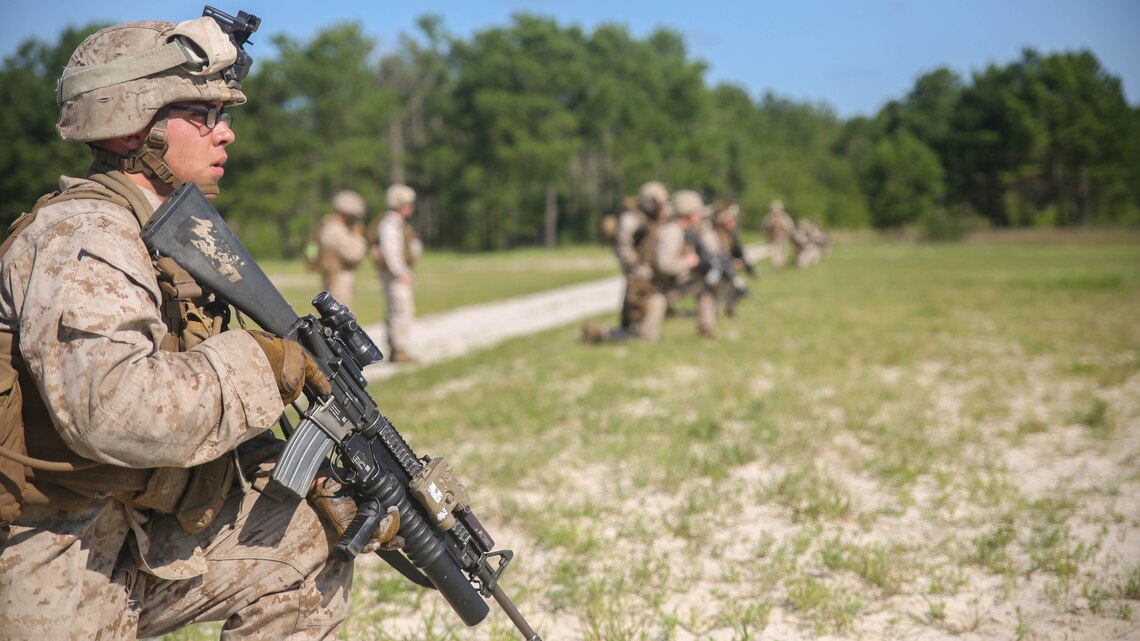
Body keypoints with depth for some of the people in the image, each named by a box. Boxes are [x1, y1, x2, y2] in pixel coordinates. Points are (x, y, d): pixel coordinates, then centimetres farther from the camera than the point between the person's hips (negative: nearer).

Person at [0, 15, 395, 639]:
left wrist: (324, 478, 0)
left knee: (312, 544, 10)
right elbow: (116, 410, -38)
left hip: (137, 527, 9)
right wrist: (261, 361, -25)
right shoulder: (80, 237, -20)